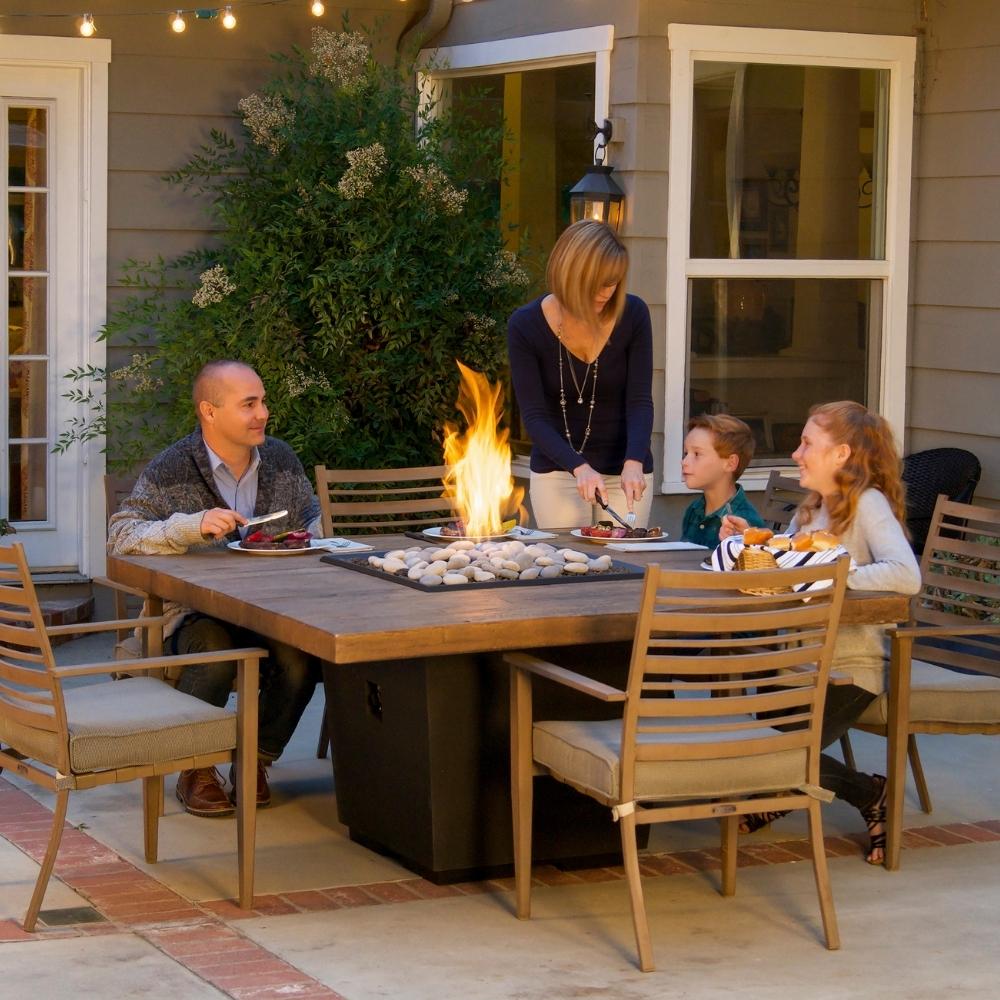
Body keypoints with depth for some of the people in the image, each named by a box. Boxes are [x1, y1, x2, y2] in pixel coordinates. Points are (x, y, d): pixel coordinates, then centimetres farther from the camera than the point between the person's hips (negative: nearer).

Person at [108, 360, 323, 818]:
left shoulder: (280, 458, 10)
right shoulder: (171, 470, -7)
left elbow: (312, 519, 26)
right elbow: (120, 538, -16)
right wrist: (194, 526, -29)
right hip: (194, 611, -3)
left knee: (300, 657, -29)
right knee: (215, 654, -37)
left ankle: (256, 763, -3)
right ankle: (195, 771, -10)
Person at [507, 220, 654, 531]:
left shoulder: (633, 315, -11)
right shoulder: (526, 325, -14)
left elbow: (640, 401, -12)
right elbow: (533, 415, -15)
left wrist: (634, 463, -29)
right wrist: (580, 467, -30)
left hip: (625, 469, 1)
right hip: (557, 469, -1)